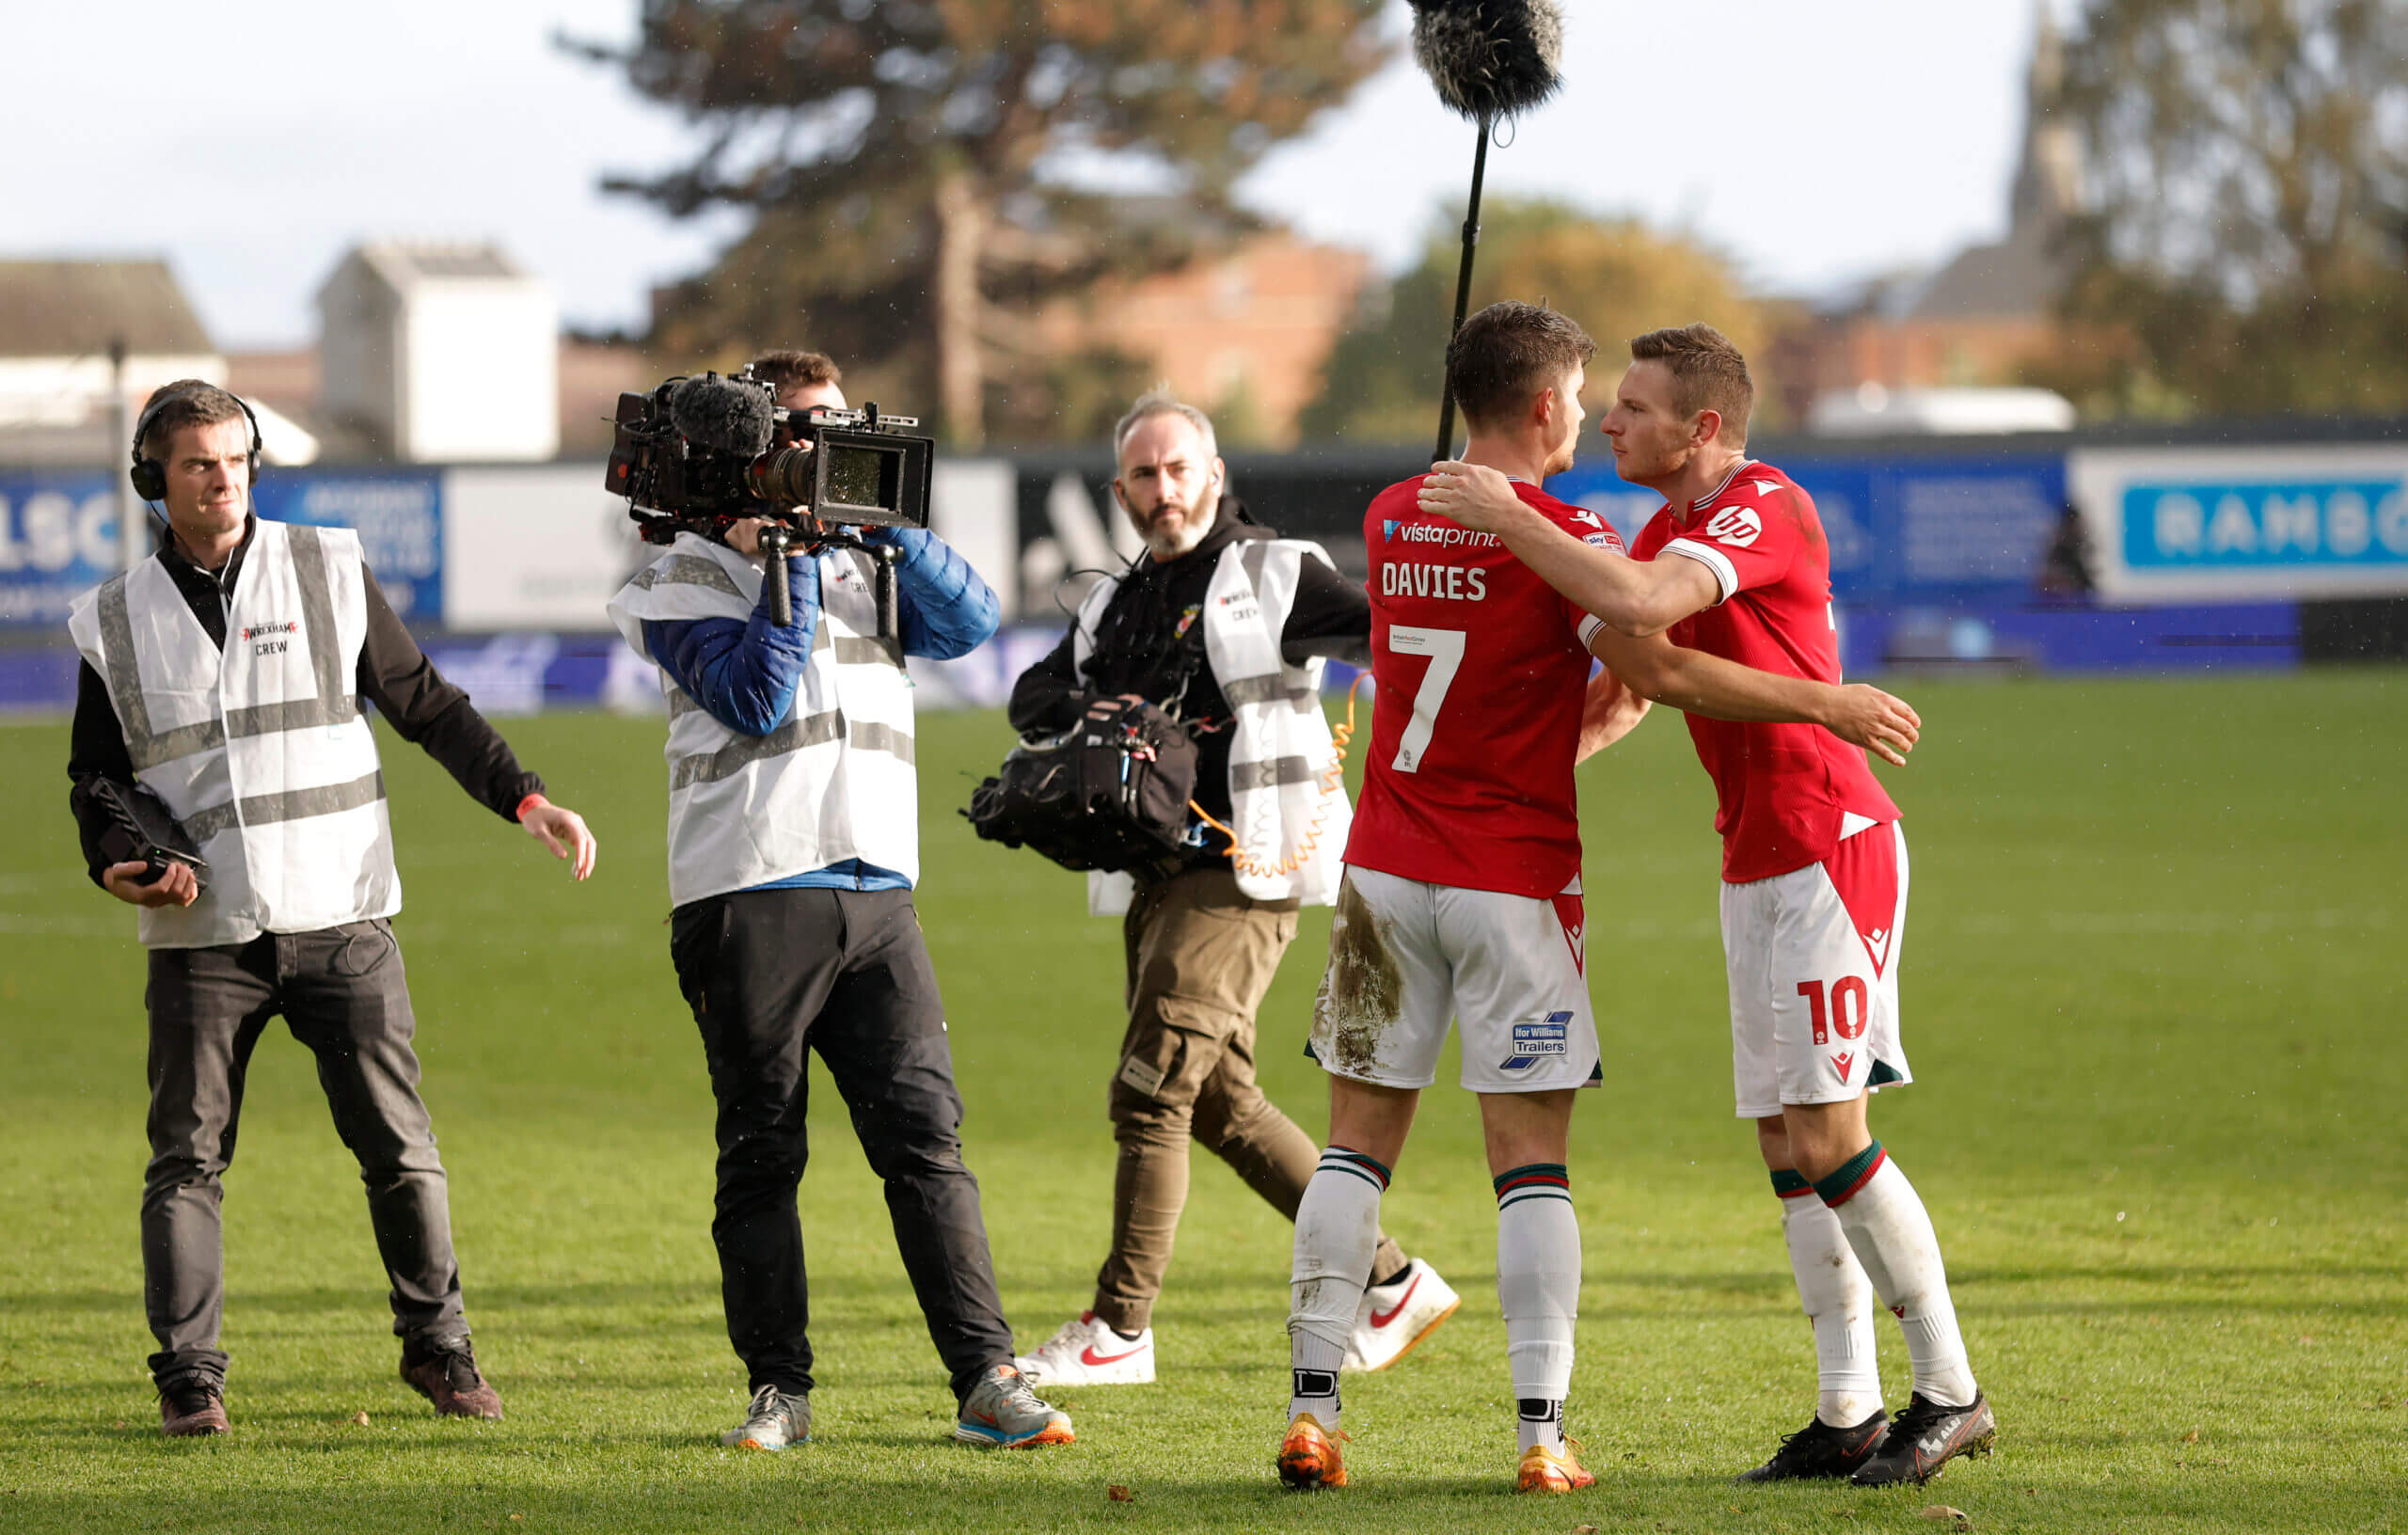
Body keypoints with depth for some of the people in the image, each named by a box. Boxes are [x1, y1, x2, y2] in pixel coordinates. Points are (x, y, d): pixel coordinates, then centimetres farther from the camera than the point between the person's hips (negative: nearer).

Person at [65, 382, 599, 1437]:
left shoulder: (328, 572, 5)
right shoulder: (115, 621, 7)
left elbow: (425, 706, 11)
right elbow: (97, 774, 15)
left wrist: (526, 799, 3)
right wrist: (115, 864, -5)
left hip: (341, 919, 0)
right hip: (202, 938, 0)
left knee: (398, 1147, -1)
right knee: (188, 1158, -3)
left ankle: (437, 1349, 10)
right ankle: (188, 1375, 4)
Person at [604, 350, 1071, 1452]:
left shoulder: (863, 561, 20)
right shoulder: (687, 578, 5)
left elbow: (968, 623, 4)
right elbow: (755, 698, -9)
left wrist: (884, 522, -3)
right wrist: (789, 562, -9)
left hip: (875, 888, 4)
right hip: (749, 895, -4)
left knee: (926, 1133, -5)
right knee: (762, 1153, 1)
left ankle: (988, 1383, -9)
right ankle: (778, 1391, 8)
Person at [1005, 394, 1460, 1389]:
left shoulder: (1272, 576, -1)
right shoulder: (1116, 605, 18)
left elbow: (1385, 633, -11)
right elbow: (1033, 699, 11)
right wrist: (1085, 709, -10)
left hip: (1247, 869, -8)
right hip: (1159, 876, 8)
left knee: (1149, 1091, -11)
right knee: (1218, 1101, 11)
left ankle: (1119, 1328, -4)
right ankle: (1387, 1281, 20)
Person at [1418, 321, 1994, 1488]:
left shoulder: (1767, 508, -16)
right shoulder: (1676, 523, 15)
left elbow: (1637, 604, -31)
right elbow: (1642, 666, 22)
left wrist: (1507, 517, -23)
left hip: (1829, 848, -10)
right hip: (1755, 861, 10)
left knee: (1826, 1138, -11)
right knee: (1787, 1149, 7)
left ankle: (1950, 1393, -4)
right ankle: (1846, 1414, 9)